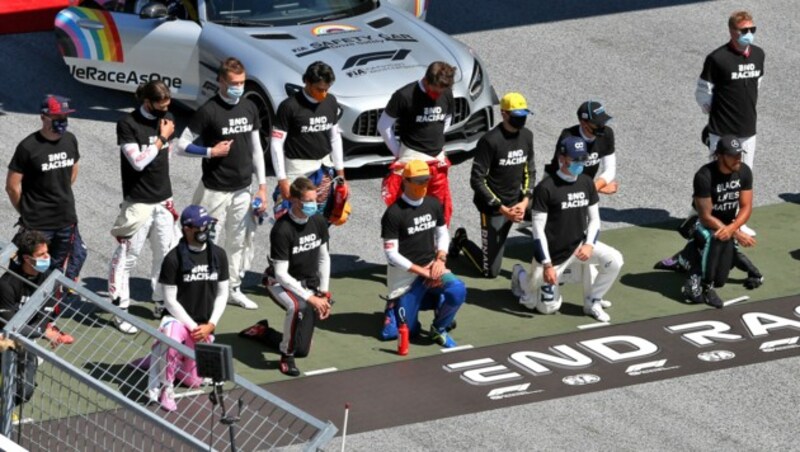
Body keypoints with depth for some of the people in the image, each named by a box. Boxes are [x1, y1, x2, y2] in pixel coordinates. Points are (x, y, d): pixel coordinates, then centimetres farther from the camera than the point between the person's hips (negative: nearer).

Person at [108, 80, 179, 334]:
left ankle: (162, 304, 27)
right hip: (138, 202, -7)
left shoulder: (167, 119, 6)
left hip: (163, 200, 7)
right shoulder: (128, 125, -14)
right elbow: (138, 161, -21)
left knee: (167, 254, 13)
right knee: (126, 257, -2)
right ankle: (120, 311, 4)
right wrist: (162, 138, -15)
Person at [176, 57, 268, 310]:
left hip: (243, 190, 6)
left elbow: (256, 148, 11)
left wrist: (262, 186, 8)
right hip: (215, 191, -6)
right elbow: (182, 145, -10)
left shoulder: (249, 108, 5)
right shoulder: (209, 111, -13)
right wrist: (211, 152, -18)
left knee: (240, 240, 13)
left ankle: (234, 289, 26)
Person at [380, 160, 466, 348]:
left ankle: (439, 329, 0)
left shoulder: (434, 204, 3)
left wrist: (440, 259, -5)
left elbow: (443, 234, 15)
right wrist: (422, 271, -19)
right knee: (407, 330, -4)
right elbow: (391, 254, -15)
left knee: (458, 291, -27)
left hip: (431, 266, 4)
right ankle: (394, 305, 30)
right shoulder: (394, 213, -15)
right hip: (405, 274, -4)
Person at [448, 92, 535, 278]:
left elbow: (530, 171, 10)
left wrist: (524, 202, -7)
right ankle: (462, 241, 25)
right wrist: (502, 209, -20)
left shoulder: (527, 136, 1)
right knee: (491, 271, -3)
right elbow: (477, 180, -17)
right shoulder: (490, 141, -19)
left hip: (515, 203, 6)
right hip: (492, 207, -6)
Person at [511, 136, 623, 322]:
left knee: (614, 260, -19)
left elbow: (594, 219, 6)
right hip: (552, 254, -5)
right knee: (548, 306, 3)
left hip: (578, 246, 5)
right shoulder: (546, 188, -19)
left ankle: (592, 302, 3)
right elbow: (538, 230, -18)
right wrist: (547, 265, -21)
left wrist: (589, 244, -13)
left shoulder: (587, 183, -1)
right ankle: (521, 276, 32)